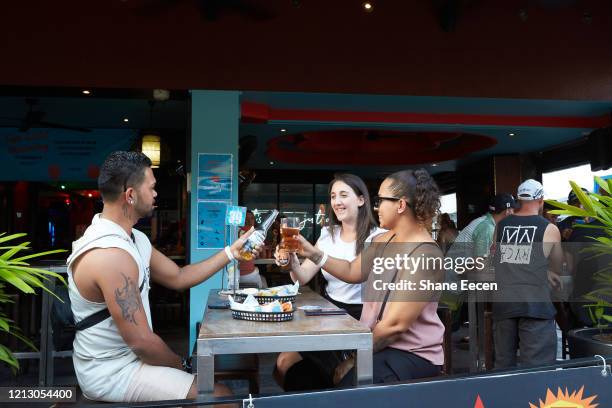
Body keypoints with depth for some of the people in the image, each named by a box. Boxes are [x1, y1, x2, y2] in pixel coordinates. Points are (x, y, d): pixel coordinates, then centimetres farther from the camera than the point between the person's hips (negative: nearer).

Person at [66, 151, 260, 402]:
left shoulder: (133, 238, 6)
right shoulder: (111, 255, -27)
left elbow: (178, 278, 11)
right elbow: (140, 341, -25)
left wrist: (232, 252, 7)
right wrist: (183, 366, -8)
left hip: (124, 357, 10)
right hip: (112, 372, -9)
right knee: (220, 396, -12)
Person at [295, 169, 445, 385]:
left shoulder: (425, 255, -21)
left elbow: (395, 325, -22)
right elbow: (352, 272, 17)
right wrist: (313, 252, 4)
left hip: (413, 356, -7)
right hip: (377, 344, 7)